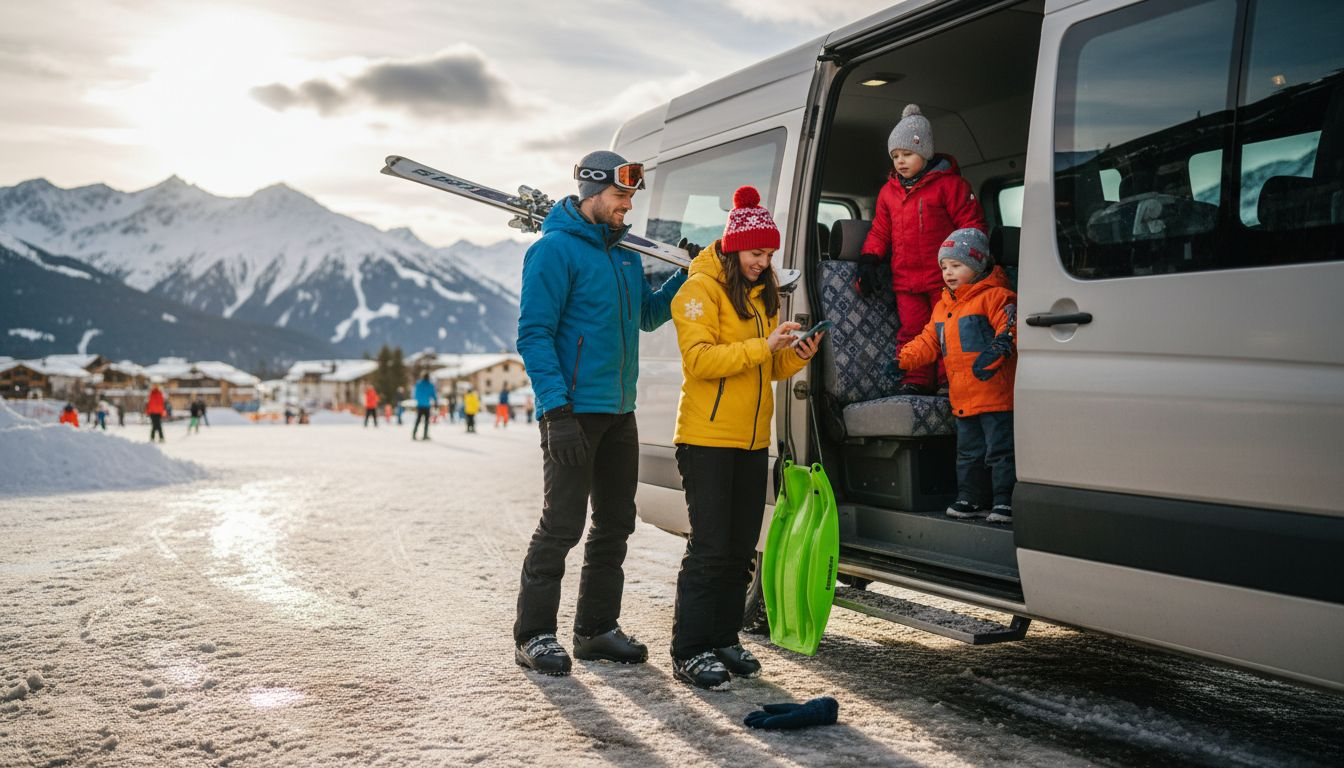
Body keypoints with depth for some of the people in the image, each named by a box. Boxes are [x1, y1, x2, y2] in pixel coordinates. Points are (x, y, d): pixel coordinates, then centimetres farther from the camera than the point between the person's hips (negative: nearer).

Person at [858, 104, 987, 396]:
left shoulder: (948, 183, -4)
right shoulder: (889, 191, 13)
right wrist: (869, 260, 5)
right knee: (911, 329, 5)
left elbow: (971, 223, -5)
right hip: (905, 279, 5)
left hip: (944, 278, -5)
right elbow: (880, 230, 19)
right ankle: (916, 382, 11)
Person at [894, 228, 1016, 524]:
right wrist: (904, 358, 5)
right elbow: (928, 342, 18)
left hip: (994, 393, -8)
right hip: (962, 398, 8)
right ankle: (969, 499, 26)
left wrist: (998, 349, -34)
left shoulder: (994, 296, -7)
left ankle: (1004, 500, 5)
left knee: (999, 451, -2)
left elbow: (1010, 327, -19)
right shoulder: (943, 306, 18)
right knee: (968, 452, 16)